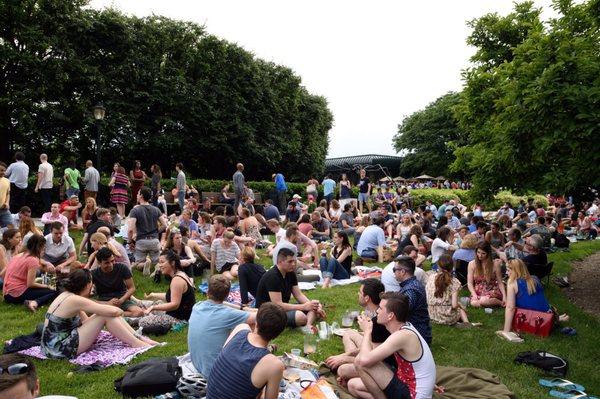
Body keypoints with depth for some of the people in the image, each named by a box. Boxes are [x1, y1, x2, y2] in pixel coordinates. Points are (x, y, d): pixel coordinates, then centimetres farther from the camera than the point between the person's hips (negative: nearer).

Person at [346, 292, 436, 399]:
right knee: (353, 385, 10)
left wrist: (367, 331, -17)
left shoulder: (402, 335, -26)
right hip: (406, 386, 9)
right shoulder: (404, 328, 4)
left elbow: (364, 359, -32)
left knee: (361, 362, -19)